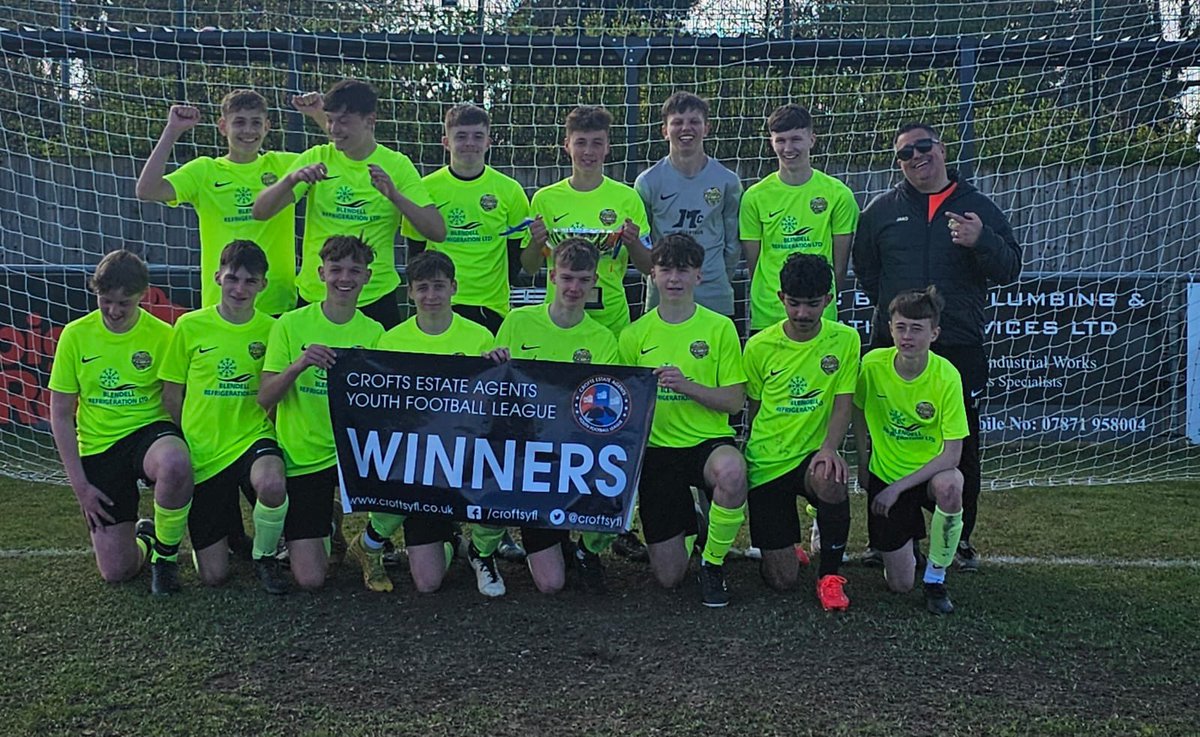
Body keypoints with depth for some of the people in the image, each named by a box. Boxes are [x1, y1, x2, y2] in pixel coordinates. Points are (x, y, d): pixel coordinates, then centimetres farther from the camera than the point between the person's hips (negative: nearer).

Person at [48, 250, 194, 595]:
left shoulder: (163, 335, -8)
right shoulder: (76, 335, -4)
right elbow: (60, 414, 0)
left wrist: (175, 445, -16)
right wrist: (80, 485, -4)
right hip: (97, 447, 2)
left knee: (175, 465, -41)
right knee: (116, 571, -4)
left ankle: (166, 552, -12)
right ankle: (144, 537, 35)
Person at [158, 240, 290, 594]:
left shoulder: (272, 330, -2)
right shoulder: (190, 326, -3)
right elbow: (171, 395, 4)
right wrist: (180, 450, 2)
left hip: (253, 437, 0)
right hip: (202, 451, 1)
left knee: (272, 484, -39)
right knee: (214, 575, 1)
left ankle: (264, 556, -6)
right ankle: (225, 524, 38)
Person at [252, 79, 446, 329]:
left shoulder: (397, 165, -2)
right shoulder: (315, 158, 1)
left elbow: (438, 232, -10)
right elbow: (260, 212, -5)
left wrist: (394, 195, -24)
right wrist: (291, 179, -24)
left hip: (376, 299, -1)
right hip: (315, 297, 1)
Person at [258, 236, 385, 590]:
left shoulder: (373, 332, 1)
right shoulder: (291, 324, -4)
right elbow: (265, 399, -8)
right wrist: (298, 365, -26)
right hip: (301, 458, -2)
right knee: (309, 579, -8)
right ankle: (325, 527, 28)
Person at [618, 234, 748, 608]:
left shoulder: (719, 328, -2)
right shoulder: (635, 334, 4)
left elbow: (734, 401, -6)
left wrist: (687, 385, -20)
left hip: (710, 441, -1)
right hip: (658, 448, 1)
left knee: (732, 472, -41)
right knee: (668, 577, -3)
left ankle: (713, 562, -11)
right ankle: (689, 516, 33)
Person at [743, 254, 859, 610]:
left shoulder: (845, 340, -4)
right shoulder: (760, 347, -4)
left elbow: (843, 404, -5)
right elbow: (754, 408, 7)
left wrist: (829, 448, -22)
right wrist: (754, 455, 5)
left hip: (812, 453, 0)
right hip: (767, 462, 0)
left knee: (831, 480, -39)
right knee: (782, 580, -5)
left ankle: (830, 573, -12)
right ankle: (783, 547, 36)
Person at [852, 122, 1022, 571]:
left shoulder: (978, 208, 7)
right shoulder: (881, 209, 10)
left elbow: (1010, 269, 1)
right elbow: (864, 267, 17)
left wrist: (981, 242, -17)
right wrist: (888, 305, 4)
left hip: (960, 347, 0)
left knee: (961, 445, 4)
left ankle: (960, 537, 17)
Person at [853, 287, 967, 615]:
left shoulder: (946, 376, -20)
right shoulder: (872, 364, -15)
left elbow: (952, 453, -20)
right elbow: (859, 411, 6)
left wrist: (898, 488, -22)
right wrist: (863, 462, 5)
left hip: (930, 472, -1)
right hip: (884, 474, 1)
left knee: (949, 486, -40)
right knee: (900, 584, 0)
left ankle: (936, 578, -13)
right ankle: (911, 531, 36)